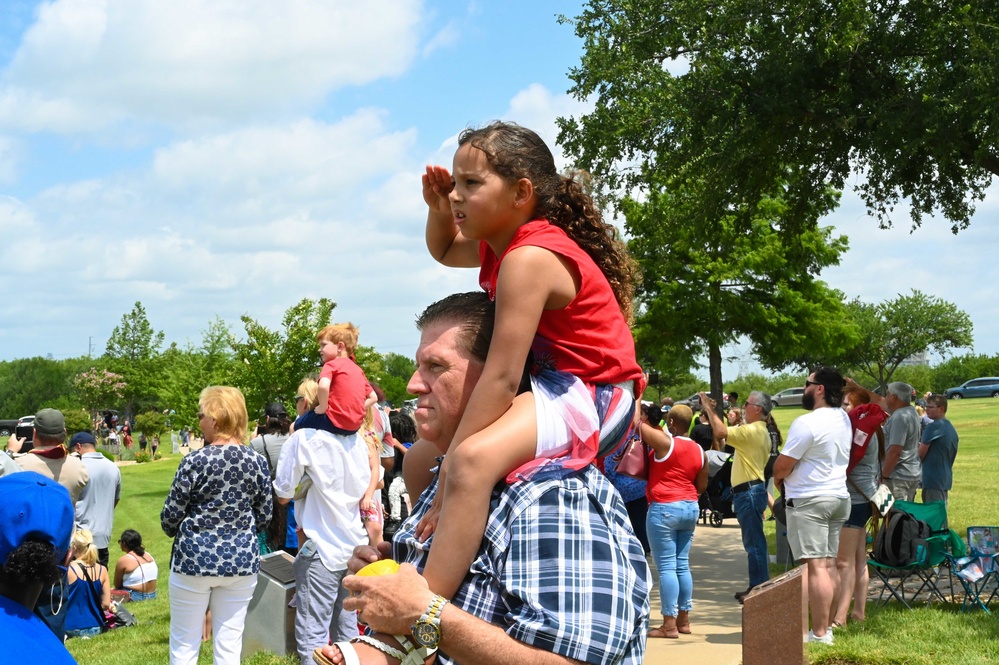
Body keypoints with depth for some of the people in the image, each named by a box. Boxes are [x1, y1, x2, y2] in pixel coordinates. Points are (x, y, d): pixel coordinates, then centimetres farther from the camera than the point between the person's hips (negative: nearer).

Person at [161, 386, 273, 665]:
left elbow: (170, 516, -7)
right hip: (242, 560, 4)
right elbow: (264, 517, 6)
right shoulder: (257, 461, -1)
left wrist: (180, 534, 15)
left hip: (195, 559, -3)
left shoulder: (195, 461, -13)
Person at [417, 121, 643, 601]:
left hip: (589, 396, -11)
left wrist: (450, 463, -25)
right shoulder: (499, 243, 7)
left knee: (473, 460, -37)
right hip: (555, 386, 11)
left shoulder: (530, 259, -23)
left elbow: (501, 378, -27)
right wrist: (439, 207, 8)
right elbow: (445, 251, 31)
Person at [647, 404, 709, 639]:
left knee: (666, 567, -5)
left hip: (664, 508, -7)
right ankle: (684, 619, 17)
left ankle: (669, 624, -6)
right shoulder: (700, 452, 8)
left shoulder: (665, 444, -12)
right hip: (690, 509, 7)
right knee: (683, 565, 13)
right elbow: (702, 486, 14)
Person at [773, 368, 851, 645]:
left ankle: (820, 633, -7)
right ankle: (827, 626, 18)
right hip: (838, 496, 9)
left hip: (809, 500, -9)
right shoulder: (844, 419, 9)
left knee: (815, 566, -8)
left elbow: (782, 465, -15)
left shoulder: (807, 423, -18)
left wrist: (779, 478, 8)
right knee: (829, 564, 12)